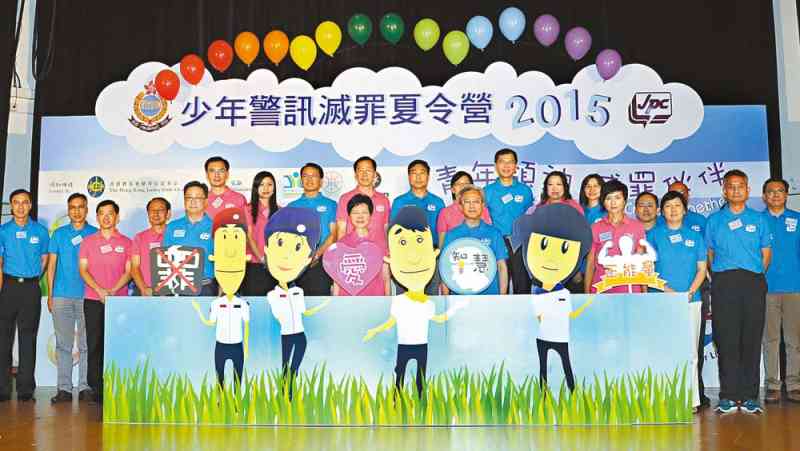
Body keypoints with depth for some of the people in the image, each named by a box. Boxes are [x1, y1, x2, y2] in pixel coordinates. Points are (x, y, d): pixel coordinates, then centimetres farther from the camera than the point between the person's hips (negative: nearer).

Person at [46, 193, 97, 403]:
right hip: (62, 296, 1)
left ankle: (85, 387, 4)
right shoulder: (59, 234, 12)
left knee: (86, 344, -1)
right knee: (63, 344, 3)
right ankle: (64, 388, 7)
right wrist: (50, 294, 3)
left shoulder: (95, 234, 8)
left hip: (87, 296, -1)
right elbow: (52, 264, 11)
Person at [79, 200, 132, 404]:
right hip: (93, 300, 1)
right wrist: (99, 290, -10)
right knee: (94, 345, 0)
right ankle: (96, 389, 5)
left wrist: (113, 290, -11)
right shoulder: (88, 241, 11)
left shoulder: (126, 242, 8)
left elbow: (128, 271, 3)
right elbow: (83, 270, 4)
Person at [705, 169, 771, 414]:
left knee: (751, 339, 0)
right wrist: (717, 277, 5)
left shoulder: (759, 219, 13)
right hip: (723, 283, 0)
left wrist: (756, 276, 5)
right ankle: (728, 395, 2)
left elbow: (766, 253, 13)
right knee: (726, 340, -2)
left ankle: (749, 396, 5)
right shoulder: (714, 220, 12)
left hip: (753, 282, 1)